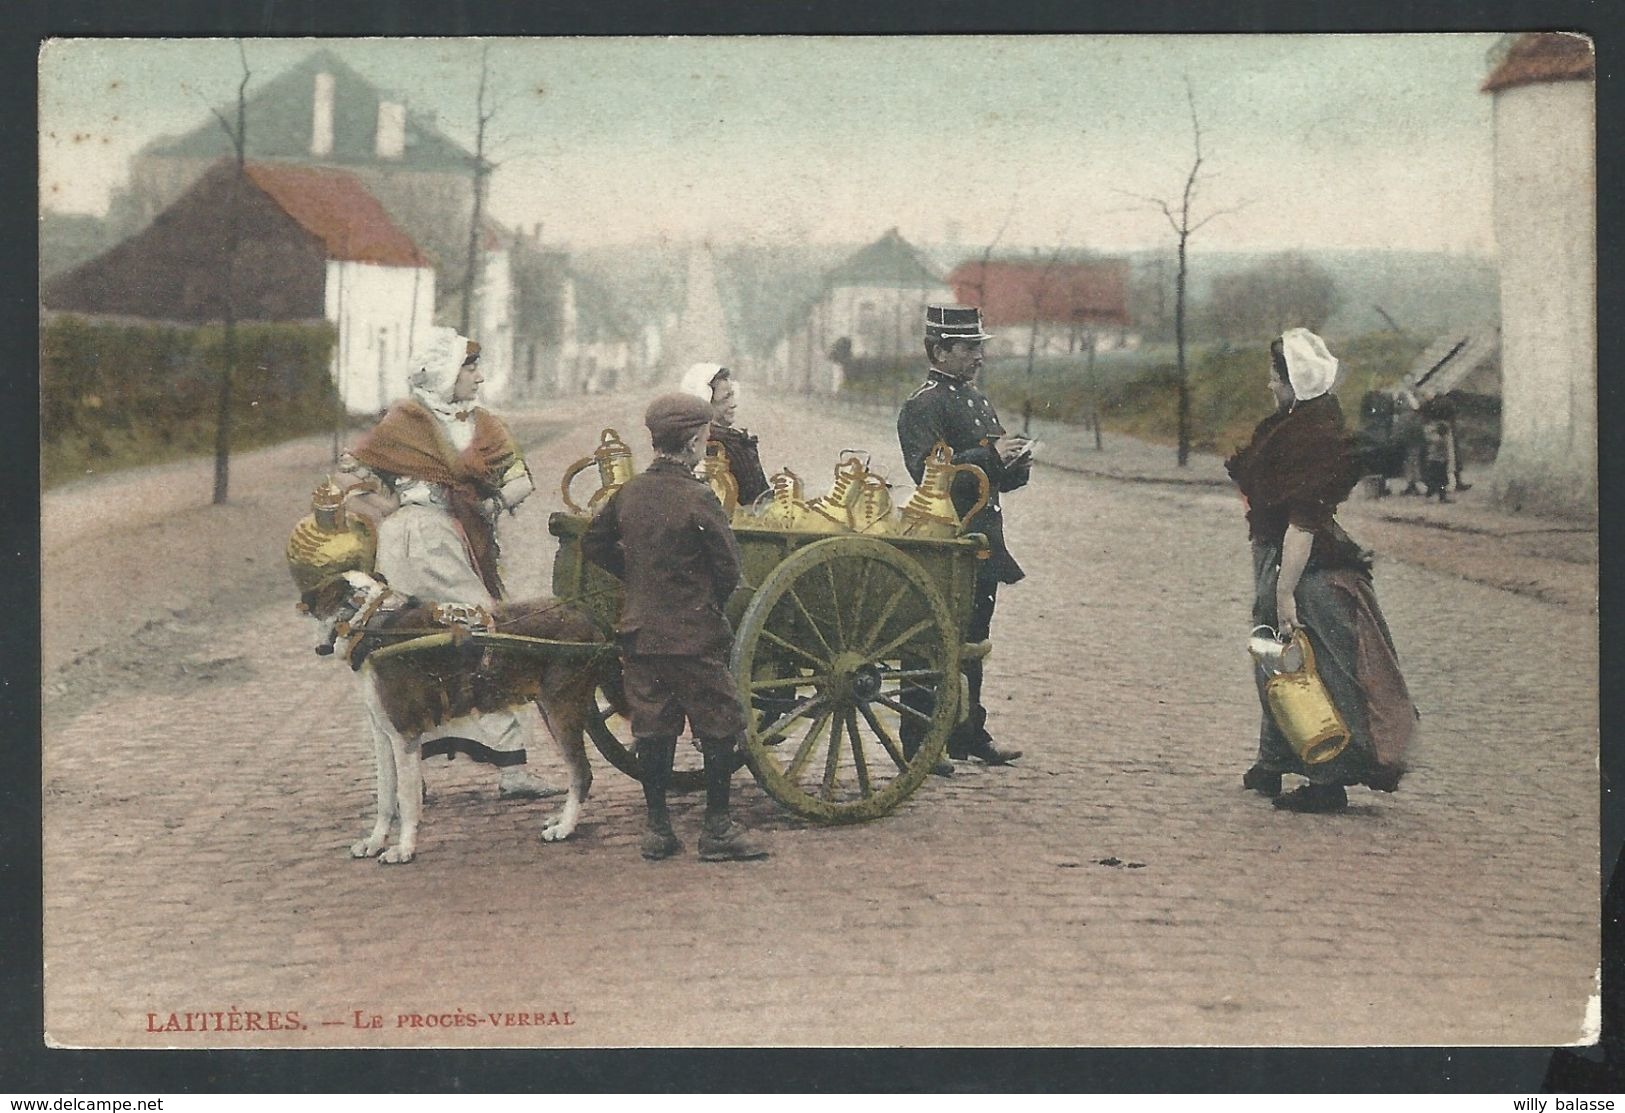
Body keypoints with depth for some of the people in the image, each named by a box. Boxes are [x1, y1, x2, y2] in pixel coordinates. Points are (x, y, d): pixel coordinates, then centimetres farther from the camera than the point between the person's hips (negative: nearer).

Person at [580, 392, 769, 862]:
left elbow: (593, 545, 16)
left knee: (652, 728, 11)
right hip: (693, 637, -6)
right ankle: (717, 828, 7)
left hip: (639, 632, 6)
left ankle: (657, 828, 15)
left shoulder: (629, 493, 4)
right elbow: (729, 570, -13)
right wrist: (711, 606, 6)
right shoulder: (697, 500, -15)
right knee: (718, 727, 5)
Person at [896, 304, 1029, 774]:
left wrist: (1016, 463, 1)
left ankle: (968, 735, 25)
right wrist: (990, 456, -24)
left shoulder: (978, 400, 19)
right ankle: (918, 746, -2)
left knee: (972, 642, 15)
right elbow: (929, 472, -21)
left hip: (983, 547, 9)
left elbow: (1004, 478, 23)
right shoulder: (923, 405, -10)